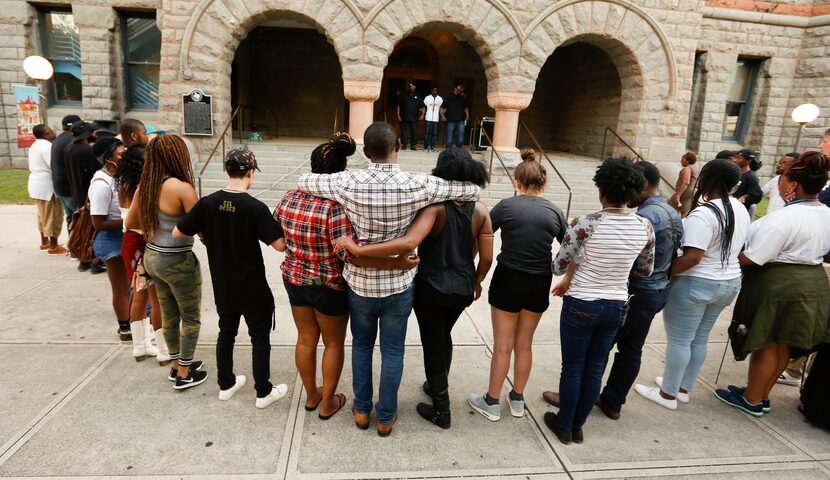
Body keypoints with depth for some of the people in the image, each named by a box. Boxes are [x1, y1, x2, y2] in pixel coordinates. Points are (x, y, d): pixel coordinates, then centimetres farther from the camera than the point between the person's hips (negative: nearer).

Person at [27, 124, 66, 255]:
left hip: (36, 183, 10)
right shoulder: (47, 146, -17)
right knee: (53, 215, -4)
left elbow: (32, 166, 18)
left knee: (43, 214, 19)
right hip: (47, 185, -10)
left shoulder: (34, 146, 15)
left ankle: (44, 241, 27)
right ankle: (53, 246, 0)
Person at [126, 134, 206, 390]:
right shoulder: (182, 188, -22)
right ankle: (184, 374, 22)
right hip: (178, 262, -7)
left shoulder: (145, 186, 1)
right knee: (191, 318, 11)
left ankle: (177, 365, 37)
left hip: (152, 257, 8)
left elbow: (131, 222, 11)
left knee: (169, 314, 21)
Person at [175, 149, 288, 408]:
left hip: (223, 286, 5)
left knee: (226, 333, 22)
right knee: (260, 338, 10)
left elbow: (177, 233, 0)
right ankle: (264, 392, 21)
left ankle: (226, 384, 36)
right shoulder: (255, 207, -20)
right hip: (253, 287, -5)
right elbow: (280, 244, -21)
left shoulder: (207, 203, -7)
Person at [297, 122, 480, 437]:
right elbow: (471, 191, -7)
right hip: (399, 285, -1)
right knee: (393, 352, 15)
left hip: (360, 283, 1)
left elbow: (304, 181, 1)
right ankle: (386, 417, 31)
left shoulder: (349, 183, -16)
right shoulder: (417, 185, -17)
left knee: (361, 346, 22)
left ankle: (362, 410, 37)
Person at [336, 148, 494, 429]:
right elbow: (486, 258, -3)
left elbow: (408, 243, -38)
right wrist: (476, 282, 16)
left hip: (432, 288, -5)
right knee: (443, 337, 29)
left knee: (433, 345, 14)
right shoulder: (480, 209, -7)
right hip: (463, 289, 5)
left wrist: (358, 249, -36)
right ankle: (439, 386, 49)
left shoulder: (435, 206, -22)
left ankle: (441, 411, 28)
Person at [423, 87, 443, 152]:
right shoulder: (427, 98, 5)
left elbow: (440, 108, 10)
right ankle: (427, 146, 2)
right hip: (428, 118, -1)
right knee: (428, 133, -4)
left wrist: (441, 116, -1)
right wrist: (423, 115, -3)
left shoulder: (440, 99, 9)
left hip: (436, 119, 2)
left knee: (434, 133, 2)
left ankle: (432, 146, 8)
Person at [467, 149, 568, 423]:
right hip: (539, 285, 3)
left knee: (503, 346, 9)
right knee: (524, 344, 18)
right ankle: (517, 400, 32)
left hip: (508, 280, -3)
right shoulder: (554, 211, 1)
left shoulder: (507, 206, -8)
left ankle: (492, 403, 22)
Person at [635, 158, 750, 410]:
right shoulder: (741, 209, 5)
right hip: (729, 282, 9)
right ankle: (683, 388, 33)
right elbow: (739, 248, 15)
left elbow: (692, 257, -29)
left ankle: (668, 394, 17)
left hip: (696, 284, -9)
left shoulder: (703, 214, -24)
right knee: (699, 339, 19)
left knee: (679, 340, 5)